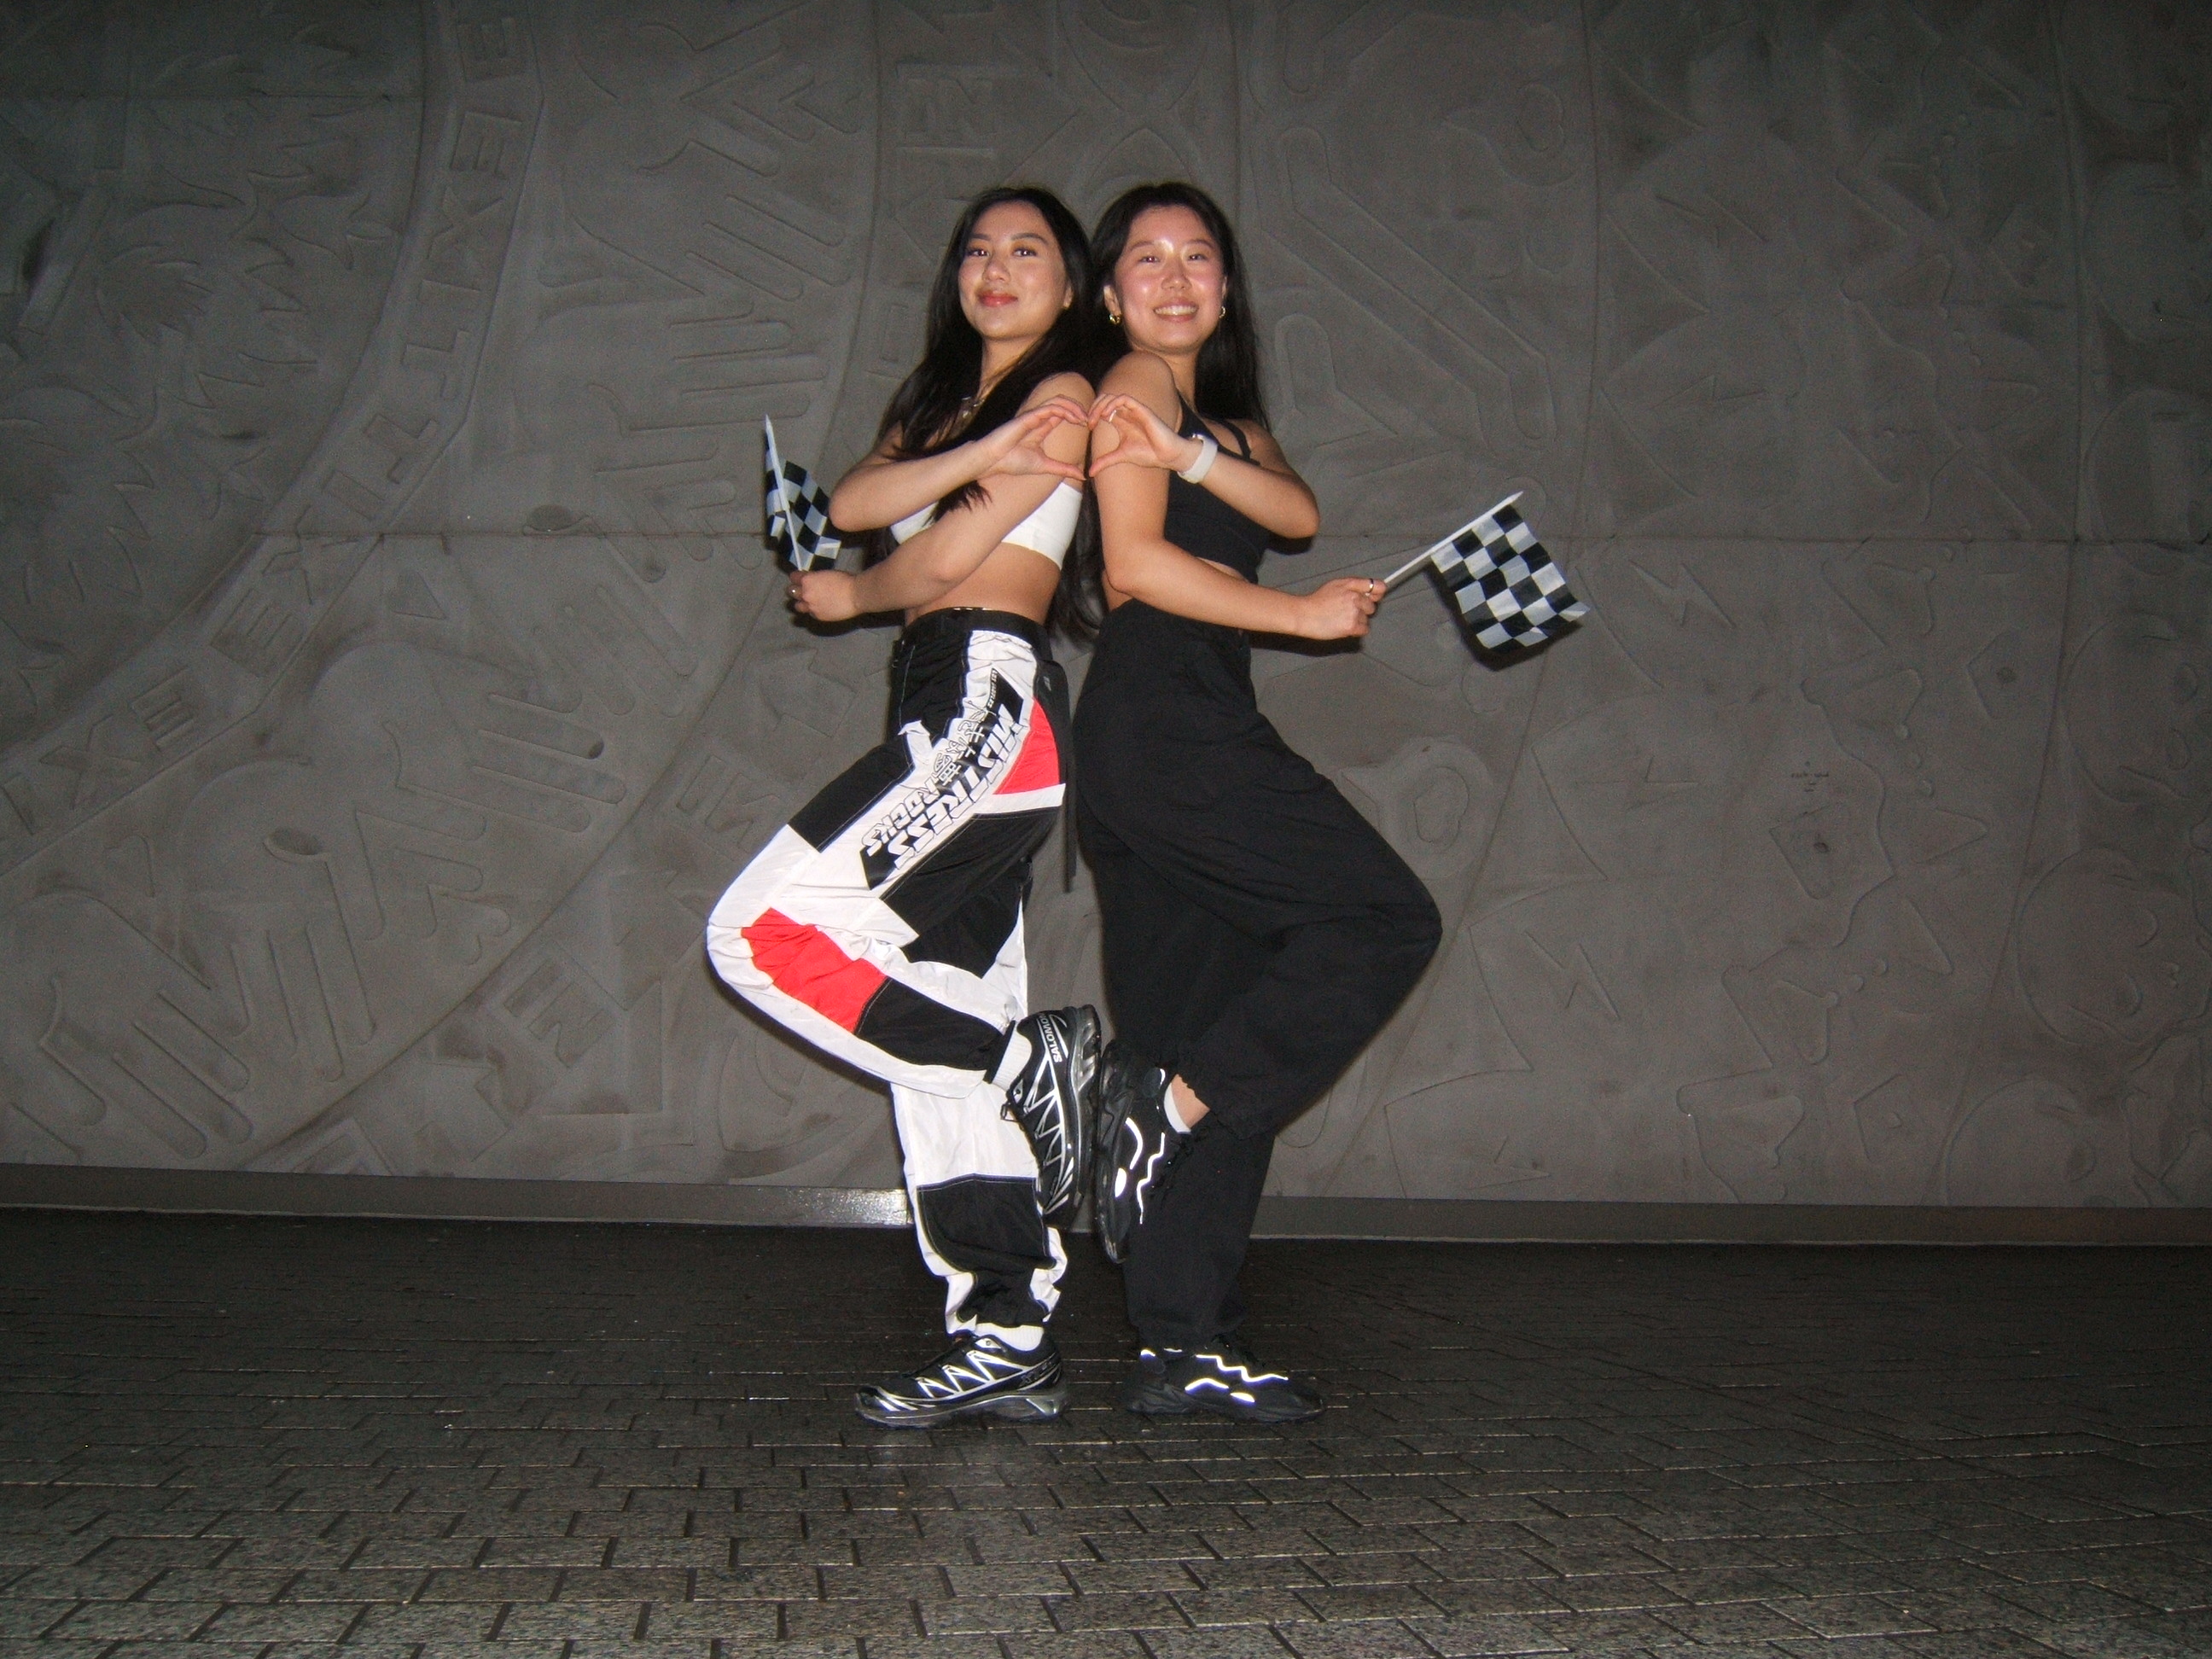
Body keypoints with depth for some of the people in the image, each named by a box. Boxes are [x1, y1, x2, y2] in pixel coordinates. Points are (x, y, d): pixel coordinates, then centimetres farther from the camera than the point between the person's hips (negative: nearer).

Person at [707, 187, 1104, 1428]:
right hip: (947, 717, 8)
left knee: (764, 931, -17)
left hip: (992, 701, -8)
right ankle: (1010, 1347, 6)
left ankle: (1036, 1063, -7)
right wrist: (981, 455, -9)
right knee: (945, 1020, 3)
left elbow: (944, 558, -7)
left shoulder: (1064, 396, 2)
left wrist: (847, 596, 10)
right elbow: (852, 505, 4)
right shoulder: (939, 399, 25)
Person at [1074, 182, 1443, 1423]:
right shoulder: (1136, 385, 2)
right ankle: (1166, 1103, -9)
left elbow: (1300, 515, 6)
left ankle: (1186, 1346, 6)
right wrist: (1305, 615, -7)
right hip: (1166, 723, -9)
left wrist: (1190, 456, -12)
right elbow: (1137, 563, -10)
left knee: (1217, 1041, 4)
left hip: (1185, 734, 9)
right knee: (1389, 920, -12)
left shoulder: (1226, 416, 27)